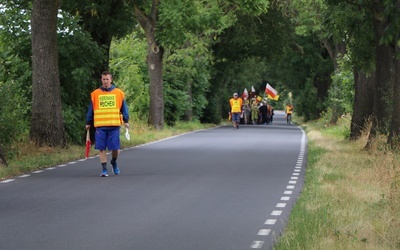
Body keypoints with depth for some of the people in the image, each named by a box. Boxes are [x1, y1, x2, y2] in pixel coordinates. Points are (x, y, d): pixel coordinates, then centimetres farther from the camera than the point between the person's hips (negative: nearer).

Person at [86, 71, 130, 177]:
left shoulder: (119, 93, 6)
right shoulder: (95, 94, 7)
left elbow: (124, 108, 11)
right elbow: (91, 109, 12)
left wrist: (126, 121, 3)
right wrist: (88, 123, 13)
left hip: (114, 126, 0)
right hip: (100, 126, 0)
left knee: (115, 148, -1)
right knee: (101, 148, -1)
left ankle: (114, 162, 29)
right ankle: (104, 169, 8)